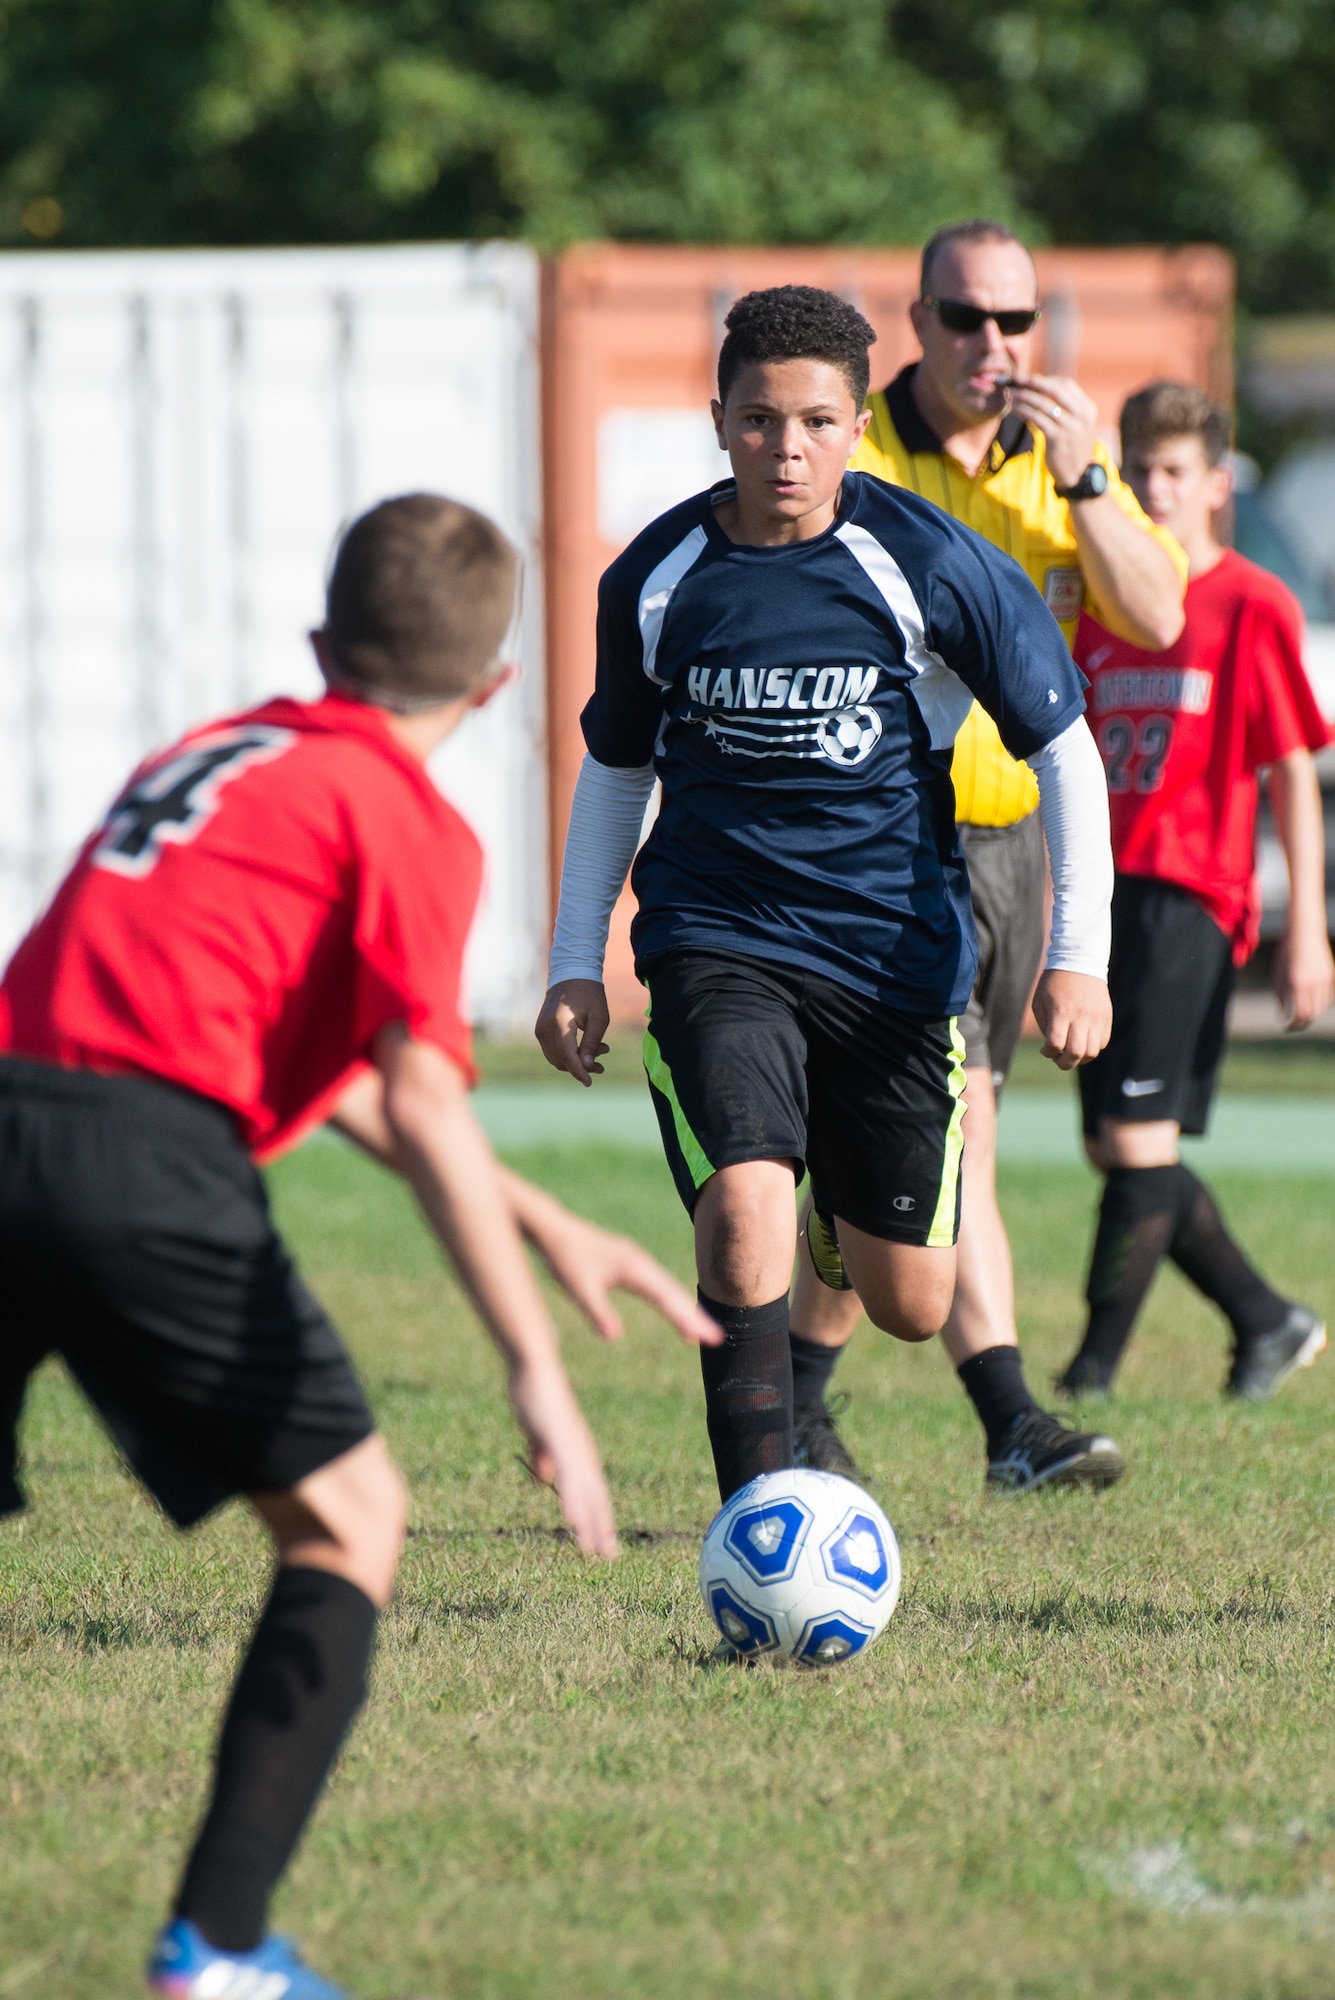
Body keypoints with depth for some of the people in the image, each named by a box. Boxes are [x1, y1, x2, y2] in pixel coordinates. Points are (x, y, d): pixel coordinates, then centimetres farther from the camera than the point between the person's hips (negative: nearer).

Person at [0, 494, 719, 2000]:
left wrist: (544, 1224, 39)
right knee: (347, 1521, 11)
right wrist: (536, 1371, -8)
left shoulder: (211, 753, 29)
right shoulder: (407, 819, 7)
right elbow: (421, 1103, -5)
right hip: (151, 1156, -6)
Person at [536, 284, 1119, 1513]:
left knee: (910, 1307, 7)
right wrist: (576, 965, 9)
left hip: (899, 952, 0)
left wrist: (1079, 954, -7)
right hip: (717, 941, 0)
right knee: (745, 1207, -27)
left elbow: (1064, 747, -1)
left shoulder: (929, 563, -9)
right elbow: (616, 771, 14)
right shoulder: (657, 581, -2)